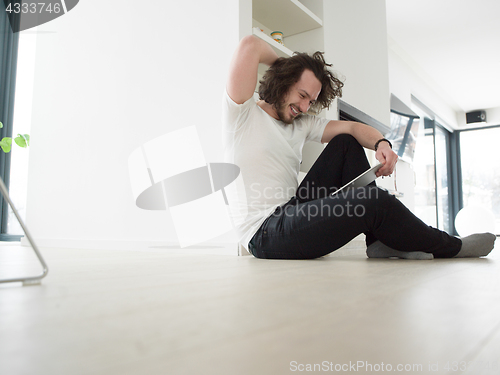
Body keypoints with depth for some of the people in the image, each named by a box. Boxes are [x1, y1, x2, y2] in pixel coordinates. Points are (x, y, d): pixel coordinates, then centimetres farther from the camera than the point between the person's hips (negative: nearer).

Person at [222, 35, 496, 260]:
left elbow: (352, 127, 9)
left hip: (293, 214, 8)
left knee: (345, 143, 4)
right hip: (265, 233, -8)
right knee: (373, 202, -22)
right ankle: (448, 248, 6)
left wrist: (382, 144, -13)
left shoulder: (301, 124, 15)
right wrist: (283, 63, 5)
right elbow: (249, 45, -16)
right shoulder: (244, 114, -4)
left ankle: (381, 240, 0)